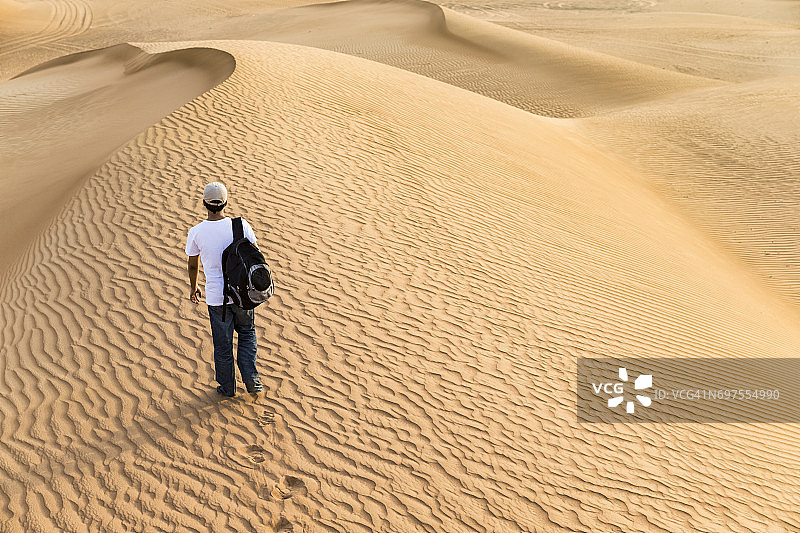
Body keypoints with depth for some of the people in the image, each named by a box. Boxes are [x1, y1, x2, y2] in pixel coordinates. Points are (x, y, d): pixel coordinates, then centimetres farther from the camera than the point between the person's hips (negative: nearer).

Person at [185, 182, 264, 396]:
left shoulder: (196, 232, -10)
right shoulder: (240, 225, -11)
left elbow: (192, 265, 3)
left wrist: (193, 287, 21)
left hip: (216, 297, 0)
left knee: (223, 344, 15)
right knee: (247, 333, 24)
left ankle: (227, 387, 31)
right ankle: (251, 379, 19)